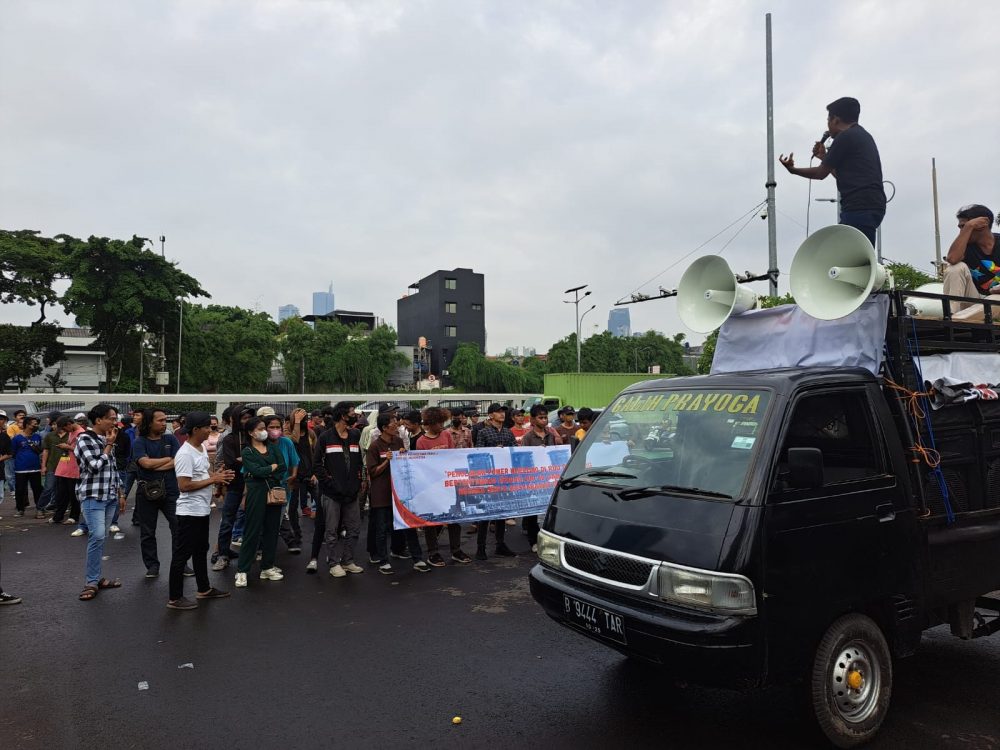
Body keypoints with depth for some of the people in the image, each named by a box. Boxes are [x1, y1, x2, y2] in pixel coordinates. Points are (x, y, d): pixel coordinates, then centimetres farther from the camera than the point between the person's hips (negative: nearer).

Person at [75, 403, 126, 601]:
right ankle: (92, 582, -7)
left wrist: (121, 493, 17)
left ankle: (96, 577, 15)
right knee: (97, 536, -15)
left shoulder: (107, 440, 12)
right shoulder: (85, 439, -9)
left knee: (100, 537, 9)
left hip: (110, 497, 7)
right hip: (93, 496, -7)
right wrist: (109, 445, -9)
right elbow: (95, 466, -19)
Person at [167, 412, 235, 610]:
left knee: (201, 550, 20)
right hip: (190, 512, -10)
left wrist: (217, 475, 0)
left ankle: (204, 589, 33)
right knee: (182, 554, 1)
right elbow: (184, 485, -25)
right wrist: (213, 480, -21)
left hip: (203, 509, 10)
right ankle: (175, 598, 12)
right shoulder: (185, 454, -21)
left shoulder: (203, 447, 7)